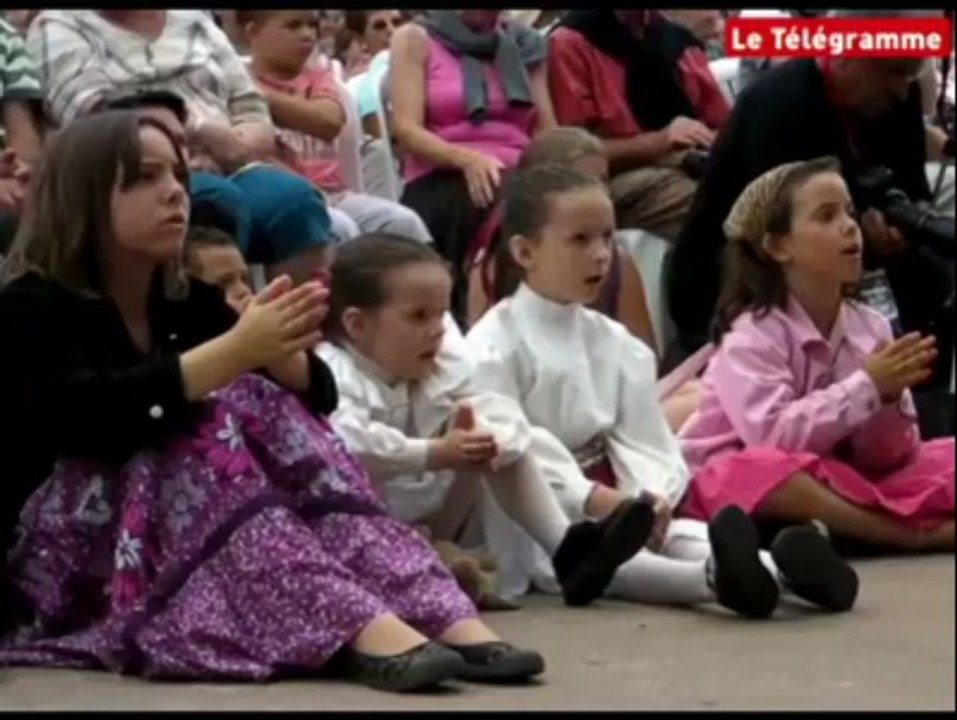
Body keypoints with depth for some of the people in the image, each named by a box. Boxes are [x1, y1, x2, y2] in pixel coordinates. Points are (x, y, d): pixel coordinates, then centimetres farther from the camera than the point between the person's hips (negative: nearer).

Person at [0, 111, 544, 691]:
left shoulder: (187, 302, 11)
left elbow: (316, 393, 3)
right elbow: (83, 414, -30)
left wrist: (279, 353, -20)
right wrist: (237, 350, -35)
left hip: (183, 537, 6)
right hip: (57, 553, -6)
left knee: (261, 409, -18)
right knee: (206, 432, -28)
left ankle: (442, 618, -33)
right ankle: (359, 628, -48)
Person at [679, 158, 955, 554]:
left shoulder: (871, 327, 1)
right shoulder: (753, 334, -14)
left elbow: (885, 456, 0)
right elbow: (773, 436, -29)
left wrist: (889, 400, -20)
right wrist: (867, 388, -26)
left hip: (836, 480, 6)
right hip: (741, 481, -6)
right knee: (765, 469, -39)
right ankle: (918, 533, -31)